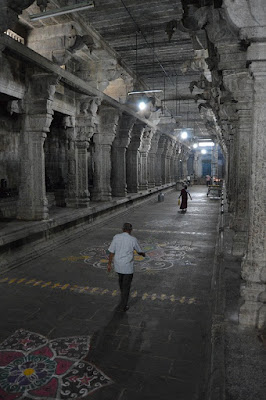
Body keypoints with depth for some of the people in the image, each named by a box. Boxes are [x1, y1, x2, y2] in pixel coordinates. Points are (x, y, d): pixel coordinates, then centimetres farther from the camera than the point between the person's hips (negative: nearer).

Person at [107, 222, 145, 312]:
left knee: (121, 279, 29)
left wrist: (109, 264, 2)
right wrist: (143, 254, 29)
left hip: (118, 264, 4)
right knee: (126, 285, 7)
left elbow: (111, 251, -7)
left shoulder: (116, 237, -8)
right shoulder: (133, 239, -12)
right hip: (128, 266, -3)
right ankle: (123, 306, 10)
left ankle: (123, 293, 53)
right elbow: (139, 251, 5)